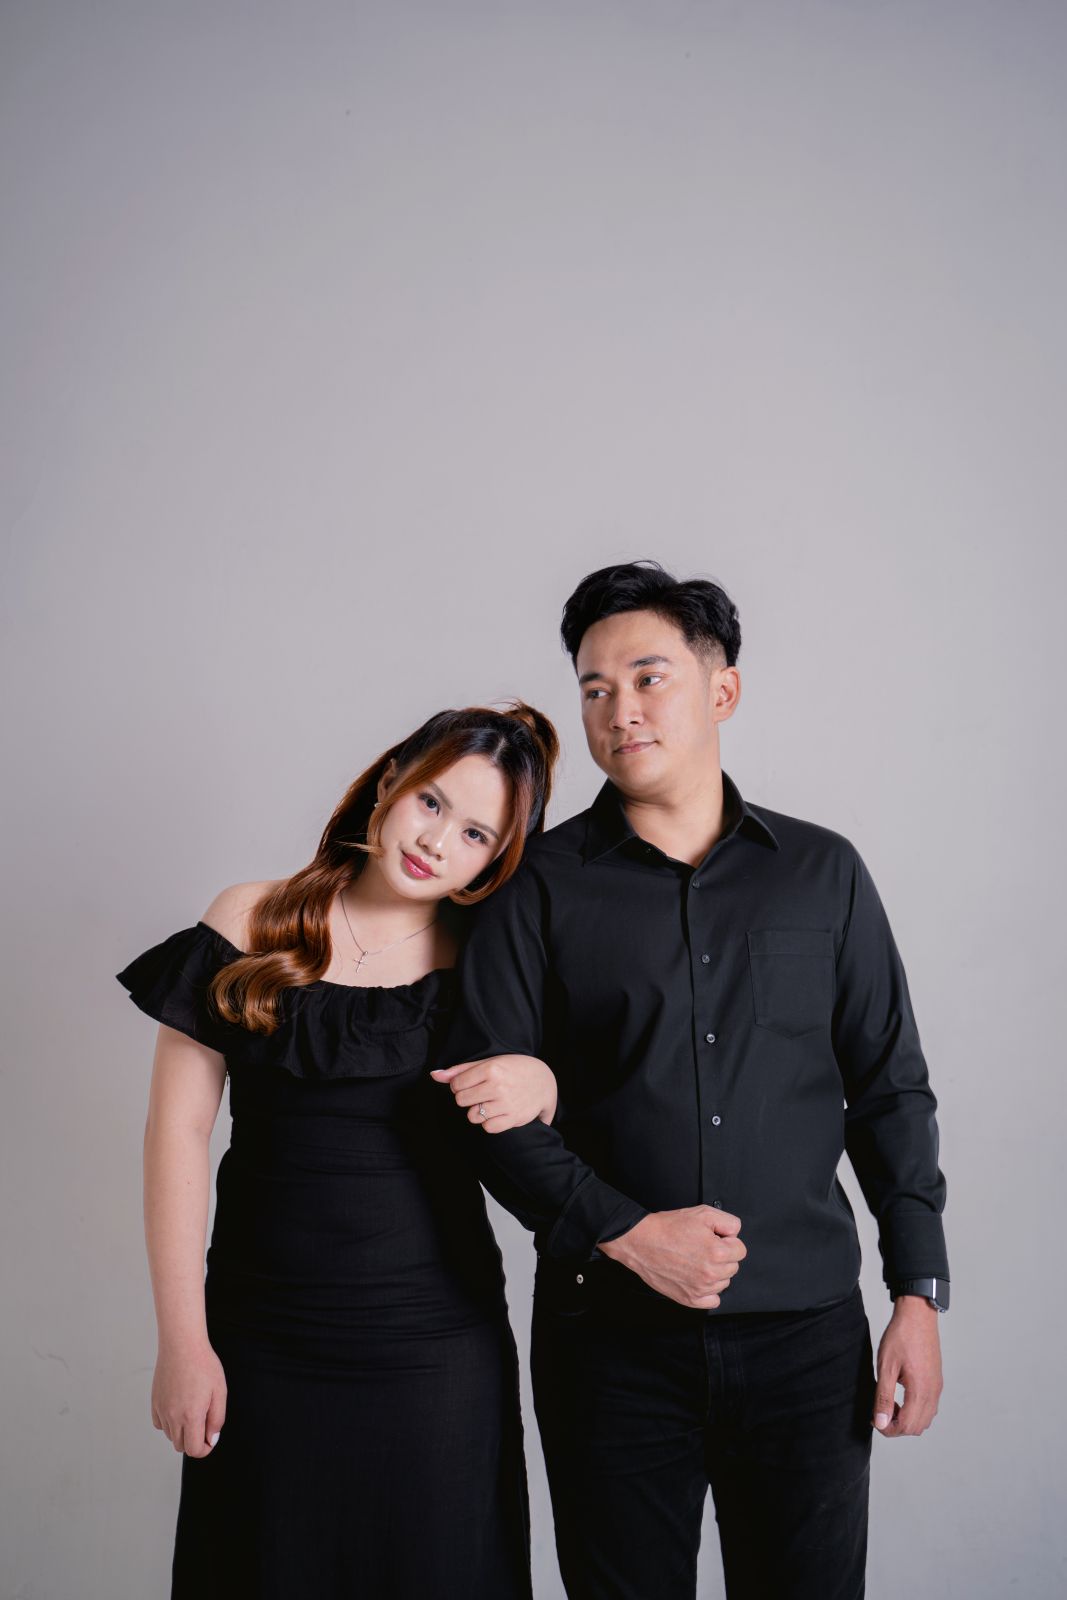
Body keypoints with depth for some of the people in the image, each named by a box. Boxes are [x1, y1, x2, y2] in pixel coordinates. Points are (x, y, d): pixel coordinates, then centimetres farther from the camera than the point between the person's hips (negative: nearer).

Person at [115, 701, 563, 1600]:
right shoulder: (253, 926, -2)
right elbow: (179, 1128, -3)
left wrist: (540, 1081, -16)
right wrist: (184, 1340, -6)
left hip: (439, 1349, 1)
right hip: (268, 1347, 0)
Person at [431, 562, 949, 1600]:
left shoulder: (822, 873, 7)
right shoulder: (543, 885, 1)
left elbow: (889, 1089, 8)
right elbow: (484, 1095, -4)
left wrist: (918, 1292, 2)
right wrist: (625, 1231, -14)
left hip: (805, 1330, 1)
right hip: (612, 1331, -1)